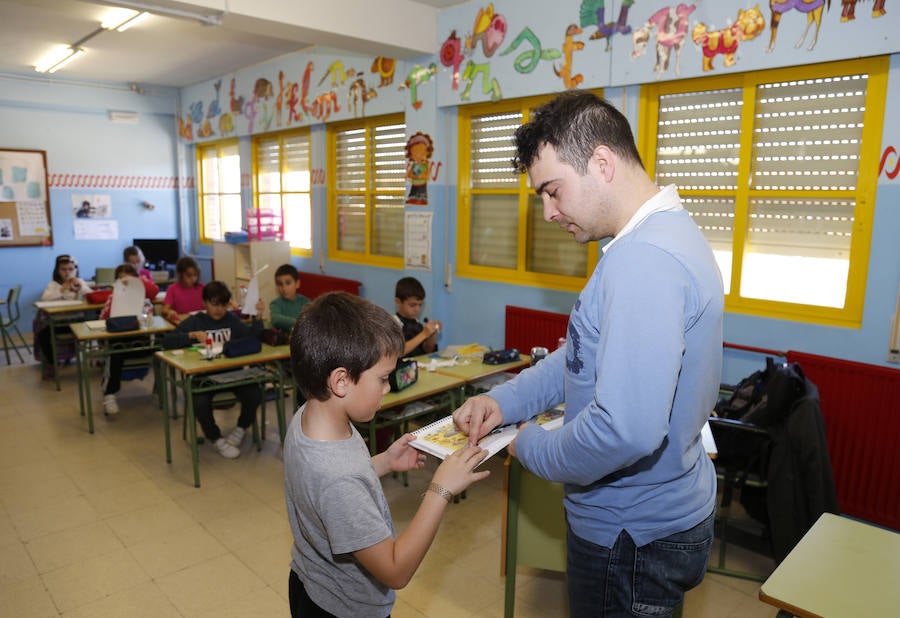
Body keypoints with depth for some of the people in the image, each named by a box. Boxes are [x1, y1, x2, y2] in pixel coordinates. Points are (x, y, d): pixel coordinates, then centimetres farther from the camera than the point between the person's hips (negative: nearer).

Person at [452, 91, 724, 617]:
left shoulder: (645, 260, -30)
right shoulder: (665, 233, 6)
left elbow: (627, 429, -38)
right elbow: (586, 356, 12)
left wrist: (531, 449, -18)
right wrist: (505, 400, 2)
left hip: (635, 538, -9)